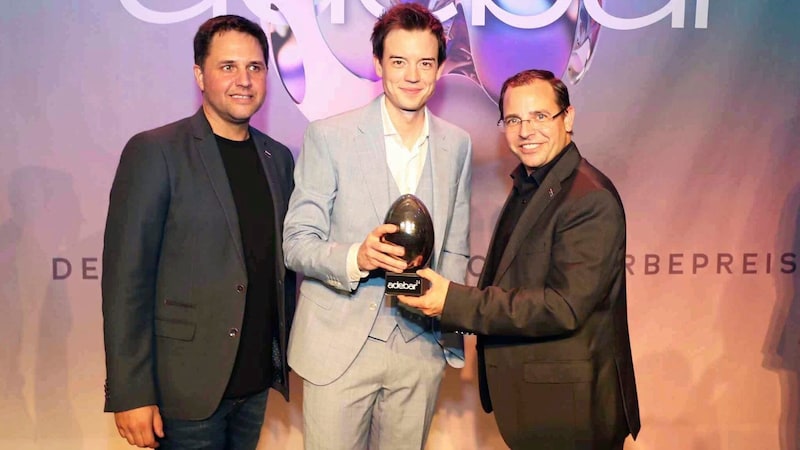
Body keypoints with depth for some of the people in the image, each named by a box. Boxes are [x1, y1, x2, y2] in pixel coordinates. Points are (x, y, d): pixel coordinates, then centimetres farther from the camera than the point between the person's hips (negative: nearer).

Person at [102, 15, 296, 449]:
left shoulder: (278, 157, 7)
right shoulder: (154, 152, -9)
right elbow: (125, 278, -12)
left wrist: (289, 354, 8)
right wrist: (130, 394, -14)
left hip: (257, 380, 5)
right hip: (187, 387, -5)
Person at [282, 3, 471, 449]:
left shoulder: (457, 145, 6)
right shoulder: (329, 136, -6)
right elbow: (297, 244, -7)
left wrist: (453, 338, 11)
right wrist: (356, 257, -26)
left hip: (421, 346, 3)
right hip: (338, 345, -3)